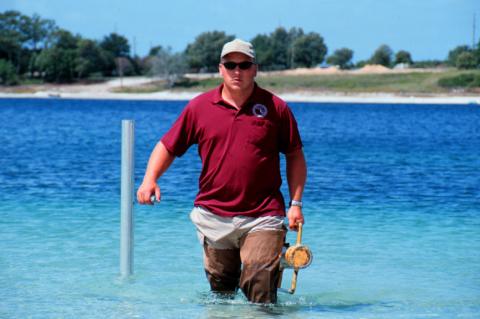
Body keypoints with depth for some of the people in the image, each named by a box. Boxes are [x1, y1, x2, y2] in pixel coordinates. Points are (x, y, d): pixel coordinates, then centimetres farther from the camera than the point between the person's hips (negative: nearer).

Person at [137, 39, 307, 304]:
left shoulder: (275, 107, 2)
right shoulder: (199, 107, 4)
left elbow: (295, 155, 9)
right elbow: (168, 146, 9)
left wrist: (296, 203, 2)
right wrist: (150, 179, -8)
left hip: (261, 218, -2)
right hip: (213, 216, 2)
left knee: (261, 293, -11)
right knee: (220, 292, 12)